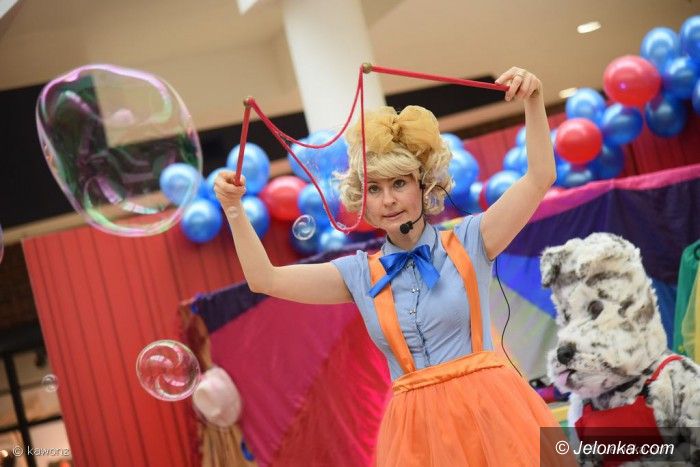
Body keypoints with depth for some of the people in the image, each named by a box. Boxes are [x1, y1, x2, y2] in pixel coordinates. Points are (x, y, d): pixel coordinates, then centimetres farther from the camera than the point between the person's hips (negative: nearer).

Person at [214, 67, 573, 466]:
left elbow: (540, 178, -2)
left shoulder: (468, 243, 4)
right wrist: (235, 210, 0)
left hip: (488, 411, -2)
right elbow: (265, 279, 9)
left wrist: (533, 101, -13)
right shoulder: (361, 274, 10)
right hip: (419, 427, 2)